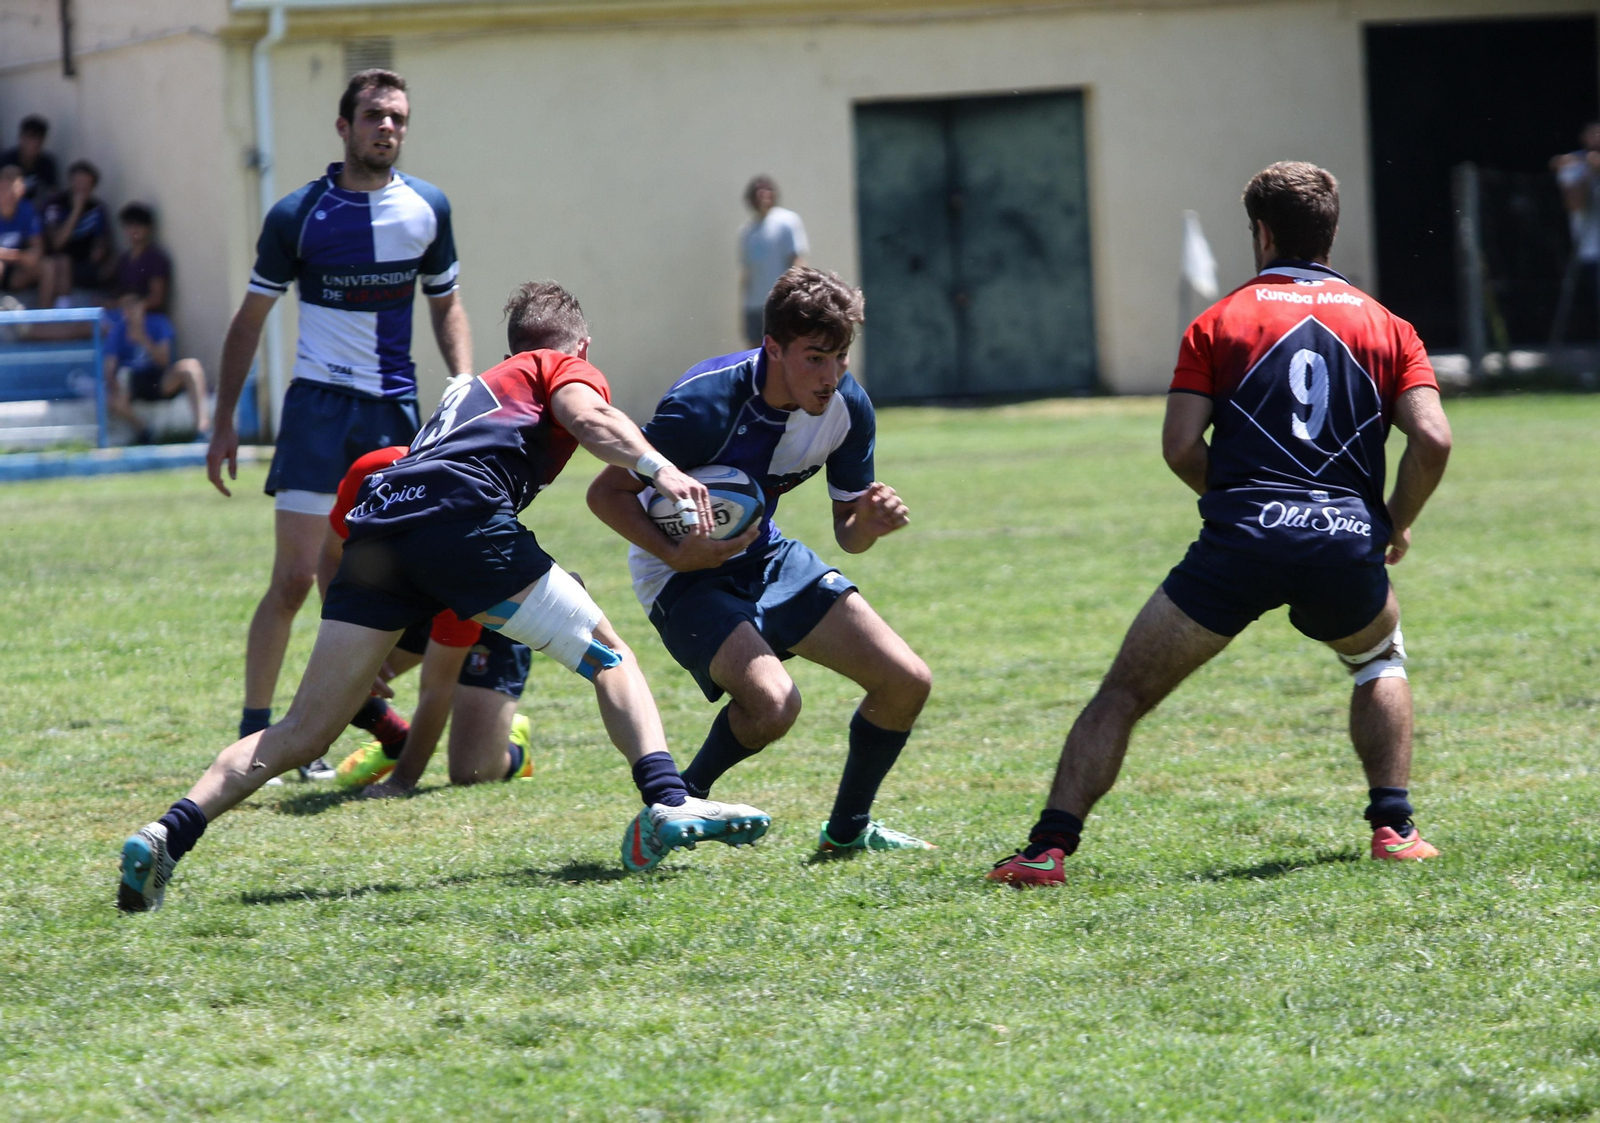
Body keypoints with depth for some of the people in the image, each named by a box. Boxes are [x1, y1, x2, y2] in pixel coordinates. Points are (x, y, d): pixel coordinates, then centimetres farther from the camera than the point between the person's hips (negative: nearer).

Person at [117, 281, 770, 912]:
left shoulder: (477, 386, 41)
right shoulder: (567, 367, 24)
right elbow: (585, 415, -1)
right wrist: (659, 468, -15)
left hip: (375, 523, 5)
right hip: (458, 511, -5)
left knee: (302, 733, 3)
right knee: (607, 655, 9)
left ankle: (169, 835, -13)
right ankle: (668, 805, -10)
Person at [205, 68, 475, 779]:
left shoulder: (428, 208, 4)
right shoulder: (297, 216, -5)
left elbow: (445, 304, 17)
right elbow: (250, 319, 5)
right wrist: (224, 422, 2)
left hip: (396, 407, 3)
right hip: (319, 404, -3)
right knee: (296, 577, -9)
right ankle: (254, 733, -2)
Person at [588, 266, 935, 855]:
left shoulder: (848, 406, -12)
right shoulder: (705, 403, -30)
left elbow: (847, 533, 0)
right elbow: (607, 492, -21)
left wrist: (871, 521, -24)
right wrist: (676, 554, -35)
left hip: (765, 556, 6)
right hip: (686, 571, -6)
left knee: (906, 681, -3)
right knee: (772, 701, -30)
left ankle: (848, 828, 19)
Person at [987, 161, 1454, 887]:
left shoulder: (1221, 321, 11)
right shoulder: (1385, 325, 15)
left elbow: (1181, 447, 2)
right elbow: (1433, 439, 1)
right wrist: (1396, 527, 16)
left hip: (1241, 537, -2)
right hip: (1348, 542, 2)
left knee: (1124, 693, 8)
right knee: (1380, 662, 33)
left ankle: (1049, 848, -5)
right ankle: (1393, 827, 18)